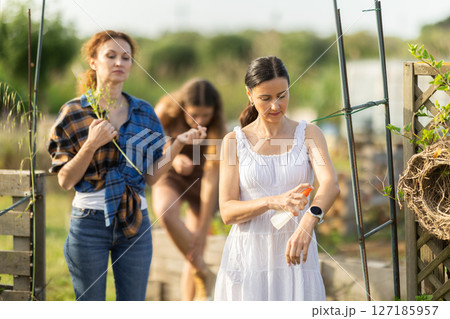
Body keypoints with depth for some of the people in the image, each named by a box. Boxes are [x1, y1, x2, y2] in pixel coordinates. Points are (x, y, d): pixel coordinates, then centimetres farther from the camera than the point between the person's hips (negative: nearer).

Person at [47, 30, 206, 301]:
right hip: (90, 221, -3)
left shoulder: (144, 112, 7)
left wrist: (179, 143, -7)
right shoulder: (75, 113, -3)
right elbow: (65, 180, -6)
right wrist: (91, 144, -20)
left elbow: (151, 176, 6)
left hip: (134, 222, 3)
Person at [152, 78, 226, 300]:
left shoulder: (216, 131, -25)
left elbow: (211, 181, -25)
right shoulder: (166, 110, -22)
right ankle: (204, 274, -17)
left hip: (198, 181, -1)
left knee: (195, 253, -4)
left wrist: (202, 230, -26)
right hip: (170, 176, 1)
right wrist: (173, 157, -30)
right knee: (165, 213, -33)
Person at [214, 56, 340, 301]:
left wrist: (306, 225, -36)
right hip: (248, 254, 0)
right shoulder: (235, 141, 4)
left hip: (293, 254, 0)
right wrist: (272, 202, -22)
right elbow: (227, 212, -3)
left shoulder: (308, 135, 3)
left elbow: (330, 184, -16)